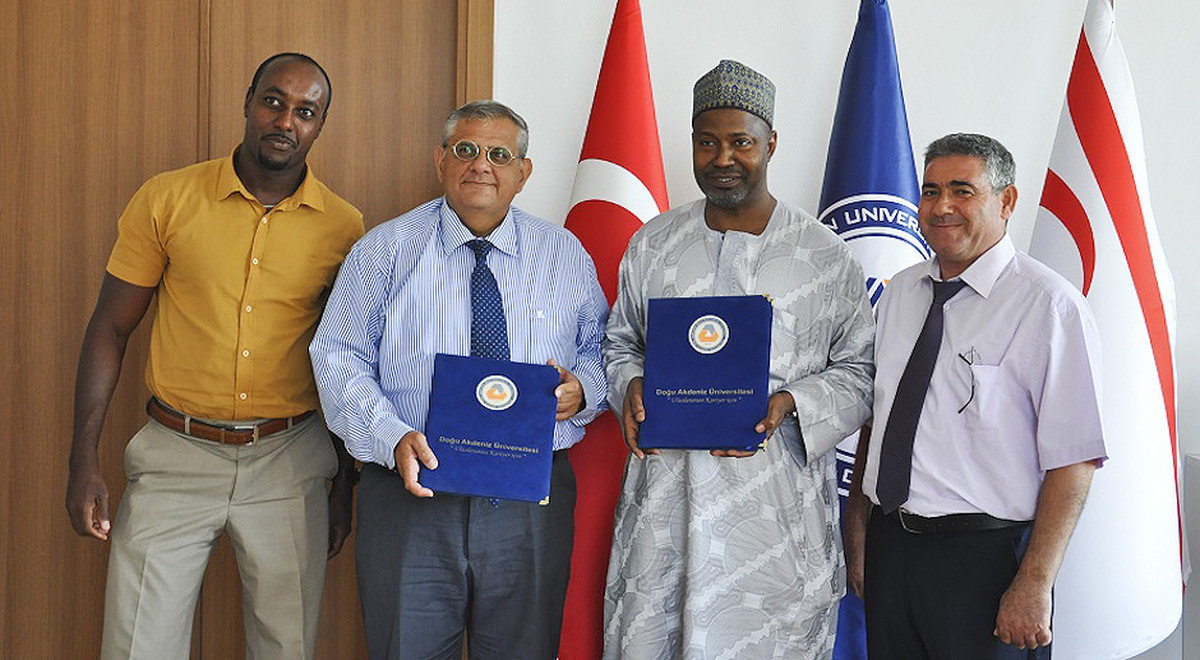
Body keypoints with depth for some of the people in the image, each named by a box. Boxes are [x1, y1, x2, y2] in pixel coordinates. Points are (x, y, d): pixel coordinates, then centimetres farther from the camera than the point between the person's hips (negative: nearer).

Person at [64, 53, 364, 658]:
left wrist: (347, 482, 9)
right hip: (175, 455, 0)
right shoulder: (166, 200, -2)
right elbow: (110, 328, 2)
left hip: (288, 462, 1)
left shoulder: (343, 228, 0)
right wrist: (83, 460, -4)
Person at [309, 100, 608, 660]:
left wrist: (582, 390, -10)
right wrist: (394, 437, -18)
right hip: (412, 492, -1)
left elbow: (602, 352, 14)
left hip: (533, 505, 2)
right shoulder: (384, 252, 3)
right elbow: (340, 359, -2)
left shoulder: (566, 257, 9)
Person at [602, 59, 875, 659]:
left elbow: (861, 369, 4)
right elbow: (620, 343, 20)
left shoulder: (826, 256, 1)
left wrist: (790, 405, -13)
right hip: (663, 496, 2)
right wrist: (630, 385, -2)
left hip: (777, 507, -2)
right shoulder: (651, 245, 10)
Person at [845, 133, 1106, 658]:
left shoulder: (1048, 305, -12)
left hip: (986, 555, -6)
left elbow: (1073, 459, -16)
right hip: (889, 547, 6)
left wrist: (1034, 585, -20)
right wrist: (857, 526, 12)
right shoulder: (899, 293, 9)